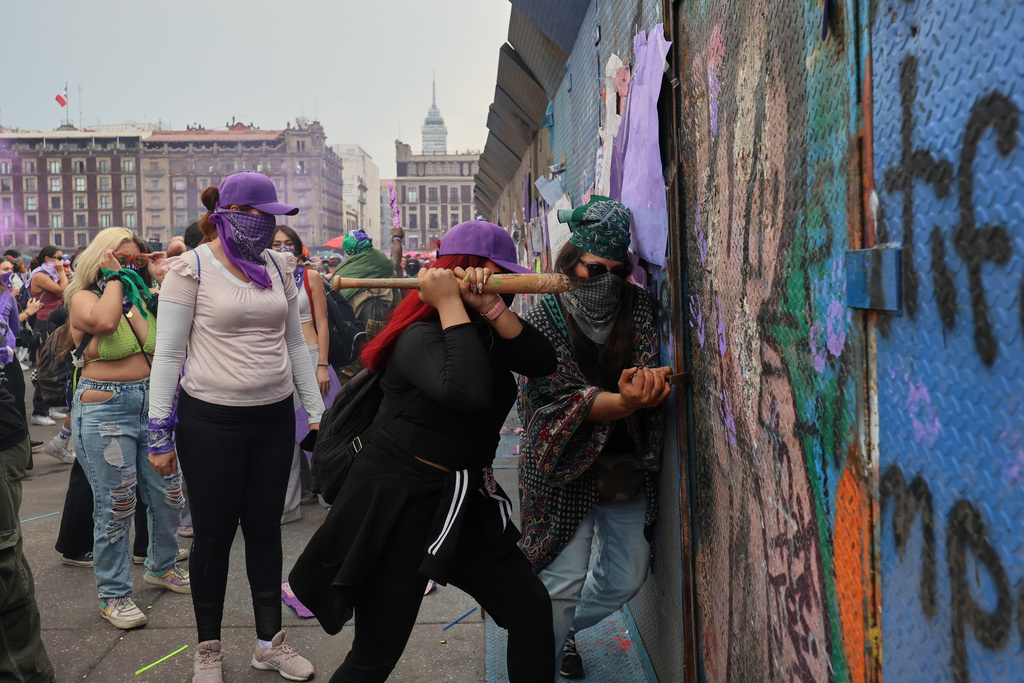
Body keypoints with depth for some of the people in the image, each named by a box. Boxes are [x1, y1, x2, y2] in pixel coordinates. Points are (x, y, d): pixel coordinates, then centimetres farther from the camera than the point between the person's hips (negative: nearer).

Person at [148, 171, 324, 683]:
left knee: (265, 529, 13)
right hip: (210, 422, -4)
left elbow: (295, 344, 13)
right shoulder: (191, 268, -8)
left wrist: (317, 412, 12)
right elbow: (167, 353, -8)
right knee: (214, 534, 8)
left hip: (274, 418, 4)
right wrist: (160, 433, -9)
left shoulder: (278, 267, 7)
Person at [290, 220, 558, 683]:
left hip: (462, 503, 8)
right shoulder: (420, 336, -16)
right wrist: (452, 306, -25)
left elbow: (541, 362, -6)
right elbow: (468, 392, -35)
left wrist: (490, 307, -17)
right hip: (398, 503, -8)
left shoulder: (484, 332, 9)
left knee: (531, 610, 5)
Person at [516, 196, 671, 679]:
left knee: (627, 576, 13)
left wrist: (645, 382, -33)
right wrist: (624, 403, -36)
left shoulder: (636, 305, 2)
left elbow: (647, 363, -8)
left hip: (625, 463, 5)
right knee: (564, 580, -7)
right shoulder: (545, 318, -11)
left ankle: (564, 629, 40)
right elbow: (559, 397, -20)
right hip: (565, 463, -5)